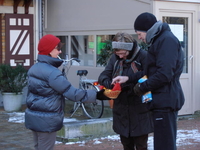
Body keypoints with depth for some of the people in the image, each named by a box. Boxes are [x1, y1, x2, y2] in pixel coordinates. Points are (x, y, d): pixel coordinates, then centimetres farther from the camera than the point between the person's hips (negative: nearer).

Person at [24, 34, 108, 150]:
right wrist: (96, 95, -19)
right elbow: (72, 93, -22)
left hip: (33, 116, 9)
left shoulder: (34, 69, 7)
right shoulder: (52, 73, -21)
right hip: (46, 120, -9)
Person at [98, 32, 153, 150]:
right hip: (121, 110, 5)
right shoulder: (115, 58, 5)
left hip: (139, 110, -5)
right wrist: (110, 84, -19)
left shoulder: (143, 56, -12)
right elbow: (103, 76, 2)